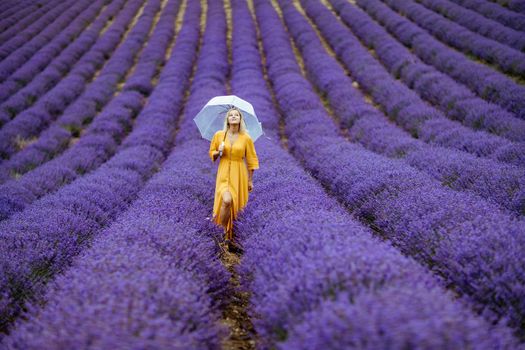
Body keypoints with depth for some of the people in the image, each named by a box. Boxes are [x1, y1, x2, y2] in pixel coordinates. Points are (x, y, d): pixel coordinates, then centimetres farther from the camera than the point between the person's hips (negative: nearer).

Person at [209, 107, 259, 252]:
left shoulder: (246, 138, -2)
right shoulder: (219, 135, 0)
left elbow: (251, 160, 5)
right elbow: (212, 153, 14)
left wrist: (250, 180, 7)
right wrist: (218, 152, -10)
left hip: (239, 174, 1)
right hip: (224, 173, -1)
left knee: (234, 205, 4)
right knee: (227, 200, -25)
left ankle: (230, 234, 24)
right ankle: (226, 232, -6)